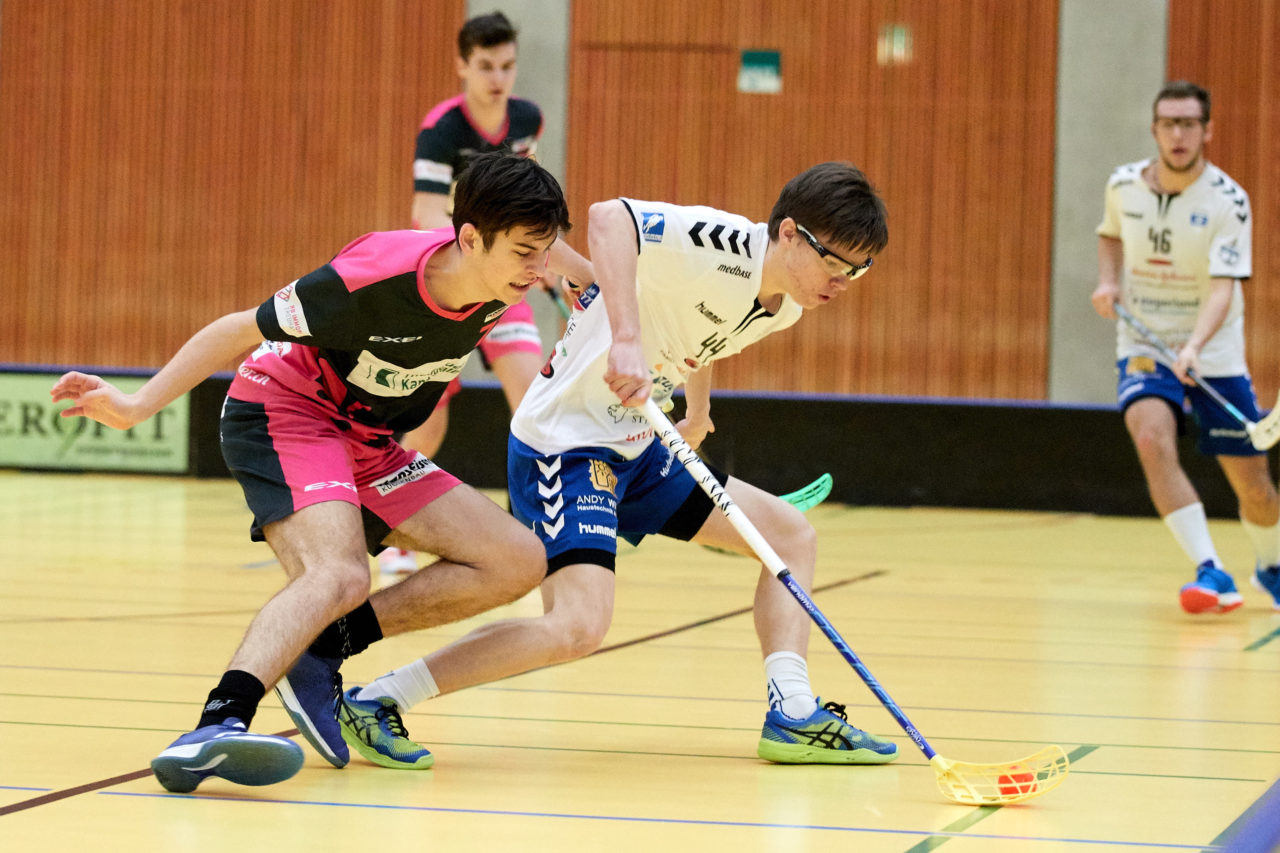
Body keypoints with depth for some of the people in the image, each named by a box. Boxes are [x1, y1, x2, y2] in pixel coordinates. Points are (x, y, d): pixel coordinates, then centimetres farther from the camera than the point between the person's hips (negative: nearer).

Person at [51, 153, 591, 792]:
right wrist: (138, 406, -20)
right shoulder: (376, 277, -29)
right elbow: (240, 330, -18)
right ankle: (219, 724, -55)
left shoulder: (502, 280, -12)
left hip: (365, 444, 8)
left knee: (519, 563, -4)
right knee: (340, 574, -36)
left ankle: (324, 643, -7)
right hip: (283, 411, -8)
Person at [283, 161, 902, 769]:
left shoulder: (784, 306, 6)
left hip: (635, 451, 10)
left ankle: (792, 715, 5)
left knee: (792, 534, 10)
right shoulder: (722, 246, -23)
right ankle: (370, 703, -18)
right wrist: (627, 343, -48)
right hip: (564, 443, -10)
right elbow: (609, 218, -40)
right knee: (579, 626, -25)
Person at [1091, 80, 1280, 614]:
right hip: (1143, 348, 1)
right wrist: (1108, 281, -1)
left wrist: (1194, 347, -42)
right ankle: (1212, 575, -31)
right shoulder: (1124, 186, -4)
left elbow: (1223, 289, -25)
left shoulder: (1227, 201, -15)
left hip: (1214, 356, -1)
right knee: (1153, 438, -29)